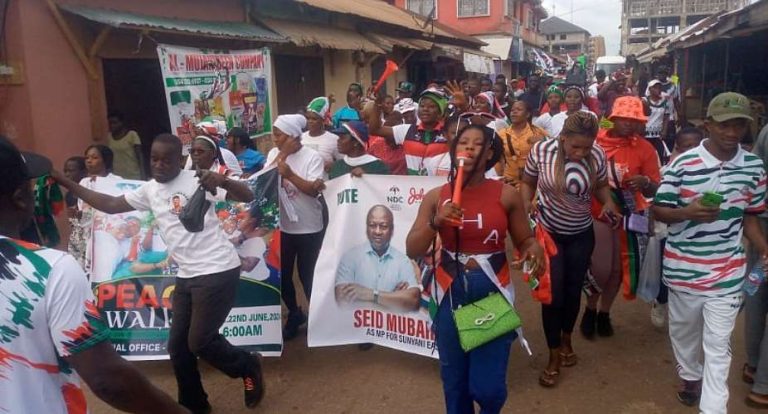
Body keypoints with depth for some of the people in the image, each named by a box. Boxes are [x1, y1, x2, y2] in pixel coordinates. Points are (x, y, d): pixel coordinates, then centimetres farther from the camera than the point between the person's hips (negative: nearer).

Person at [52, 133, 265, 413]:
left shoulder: (197, 180, -13)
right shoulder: (149, 190, 9)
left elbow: (248, 196, -20)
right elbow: (110, 205, 17)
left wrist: (223, 181, -40)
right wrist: (66, 183, 12)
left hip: (218, 272, -8)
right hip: (186, 275, 8)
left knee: (200, 342, -4)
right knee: (178, 344, 11)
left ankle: (248, 366, 23)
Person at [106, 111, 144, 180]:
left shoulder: (132, 135, -8)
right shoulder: (109, 136, 6)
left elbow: (139, 155, -9)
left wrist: (143, 175, -14)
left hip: (133, 176, -4)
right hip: (116, 176, 4)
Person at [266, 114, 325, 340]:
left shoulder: (312, 157, -11)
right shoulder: (274, 154, 3)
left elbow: (314, 189, -19)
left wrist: (290, 174, -27)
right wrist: (283, 154, -13)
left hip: (309, 228, -4)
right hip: (281, 227, 5)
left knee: (307, 275, 7)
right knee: (282, 275, 12)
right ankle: (294, 314, 34)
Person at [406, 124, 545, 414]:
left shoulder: (507, 195, -4)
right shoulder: (435, 197, -1)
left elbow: (525, 240, 4)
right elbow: (412, 251, -4)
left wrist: (535, 250, -19)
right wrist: (436, 222, -20)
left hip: (493, 292, -1)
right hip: (450, 292, 2)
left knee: (487, 386, -1)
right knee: (454, 380, 12)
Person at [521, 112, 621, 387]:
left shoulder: (597, 155, -13)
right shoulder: (541, 151, -20)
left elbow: (601, 186, 4)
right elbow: (528, 183, -4)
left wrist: (609, 203, -16)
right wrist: (526, 206, -21)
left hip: (581, 234, 3)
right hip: (548, 232, -2)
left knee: (573, 289, 16)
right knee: (553, 294, -1)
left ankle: (566, 340, 42)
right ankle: (554, 356, 18)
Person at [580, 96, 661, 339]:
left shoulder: (646, 149, -5)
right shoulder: (595, 141, -9)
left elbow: (655, 190, -7)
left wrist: (645, 183, -28)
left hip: (629, 217, 2)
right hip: (597, 214, -2)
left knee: (618, 268, 12)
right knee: (601, 269, -5)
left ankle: (604, 313, 35)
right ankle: (590, 309, 25)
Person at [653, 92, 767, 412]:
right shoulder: (683, 164, -12)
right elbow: (658, 210, -7)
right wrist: (687, 212, -26)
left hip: (727, 272, 1)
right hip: (683, 268, 0)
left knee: (718, 346, 3)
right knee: (683, 330, 21)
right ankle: (690, 376, 47)